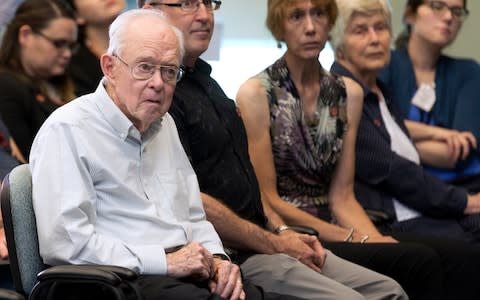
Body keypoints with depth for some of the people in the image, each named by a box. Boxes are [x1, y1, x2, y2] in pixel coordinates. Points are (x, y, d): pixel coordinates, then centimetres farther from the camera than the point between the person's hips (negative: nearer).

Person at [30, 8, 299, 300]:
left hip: (190, 276, 7)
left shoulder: (164, 125, 22)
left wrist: (216, 259, 4)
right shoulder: (66, 131, -6)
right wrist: (165, 262, -15)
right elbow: (64, 244, -17)